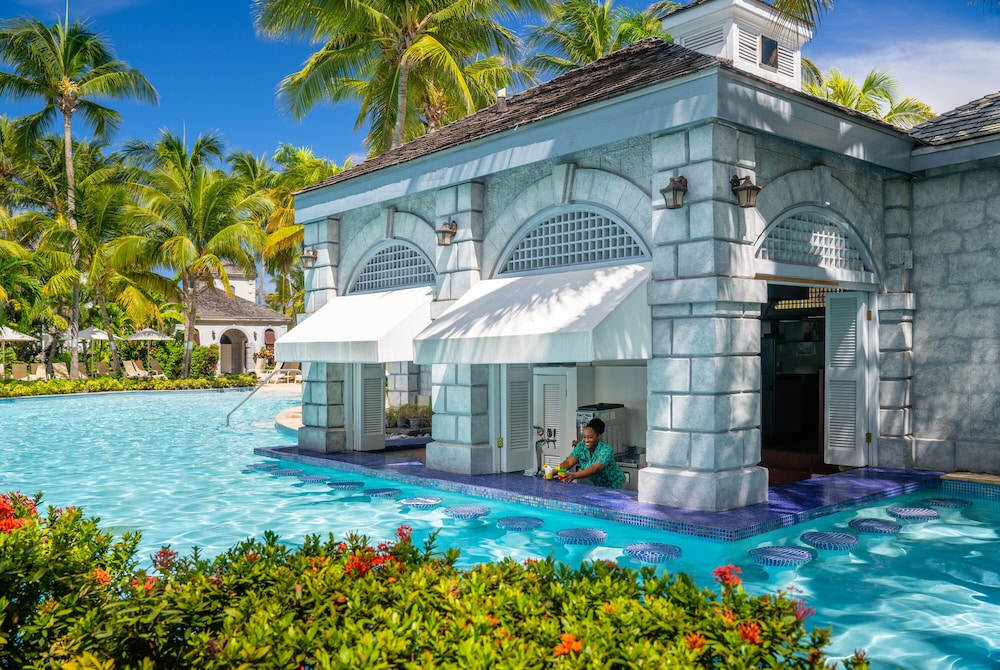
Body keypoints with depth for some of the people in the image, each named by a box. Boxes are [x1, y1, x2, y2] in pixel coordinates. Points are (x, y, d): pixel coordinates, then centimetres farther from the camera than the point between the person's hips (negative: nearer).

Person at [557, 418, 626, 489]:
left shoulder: (606, 449, -23)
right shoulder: (581, 447, -7)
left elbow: (595, 469, -36)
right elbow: (568, 462, -15)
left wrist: (574, 476, -50)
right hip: (596, 485, 5)